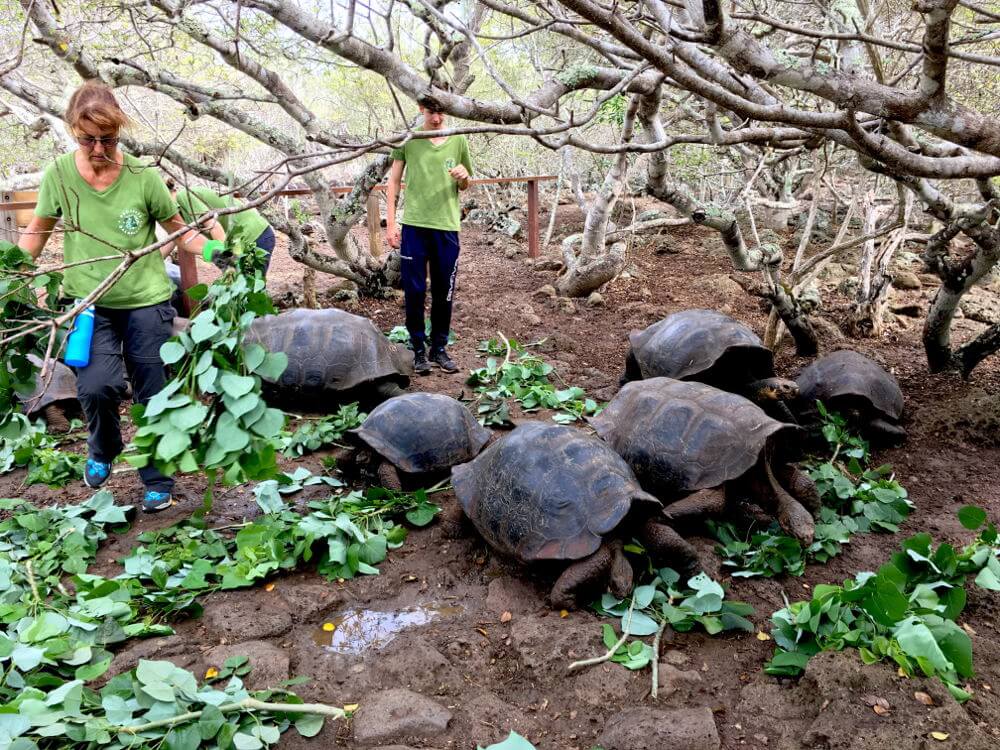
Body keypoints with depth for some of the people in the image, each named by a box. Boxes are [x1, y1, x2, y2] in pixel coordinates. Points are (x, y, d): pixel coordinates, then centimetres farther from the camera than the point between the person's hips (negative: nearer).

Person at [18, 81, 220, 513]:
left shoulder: (143, 177, -11)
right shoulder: (58, 175, -7)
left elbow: (178, 229, 1)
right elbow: (37, 232, 9)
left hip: (147, 302, 0)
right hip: (89, 303, 1)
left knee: (154, 397, 6)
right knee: (96, 387, -19)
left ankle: (157, 481, 27)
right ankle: (103, 450, 16)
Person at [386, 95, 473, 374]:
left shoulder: (458, 141, 6)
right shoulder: (407, 139, 1)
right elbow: (394, 181, 5)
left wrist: (464, 177, -9)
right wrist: (391, 222, -1)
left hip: (447, 227, 2)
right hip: (414, 225, -2)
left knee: (444, 292, 7)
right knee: (414, 291, 1)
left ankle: (439, 348, 20)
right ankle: (418, 349, 12)